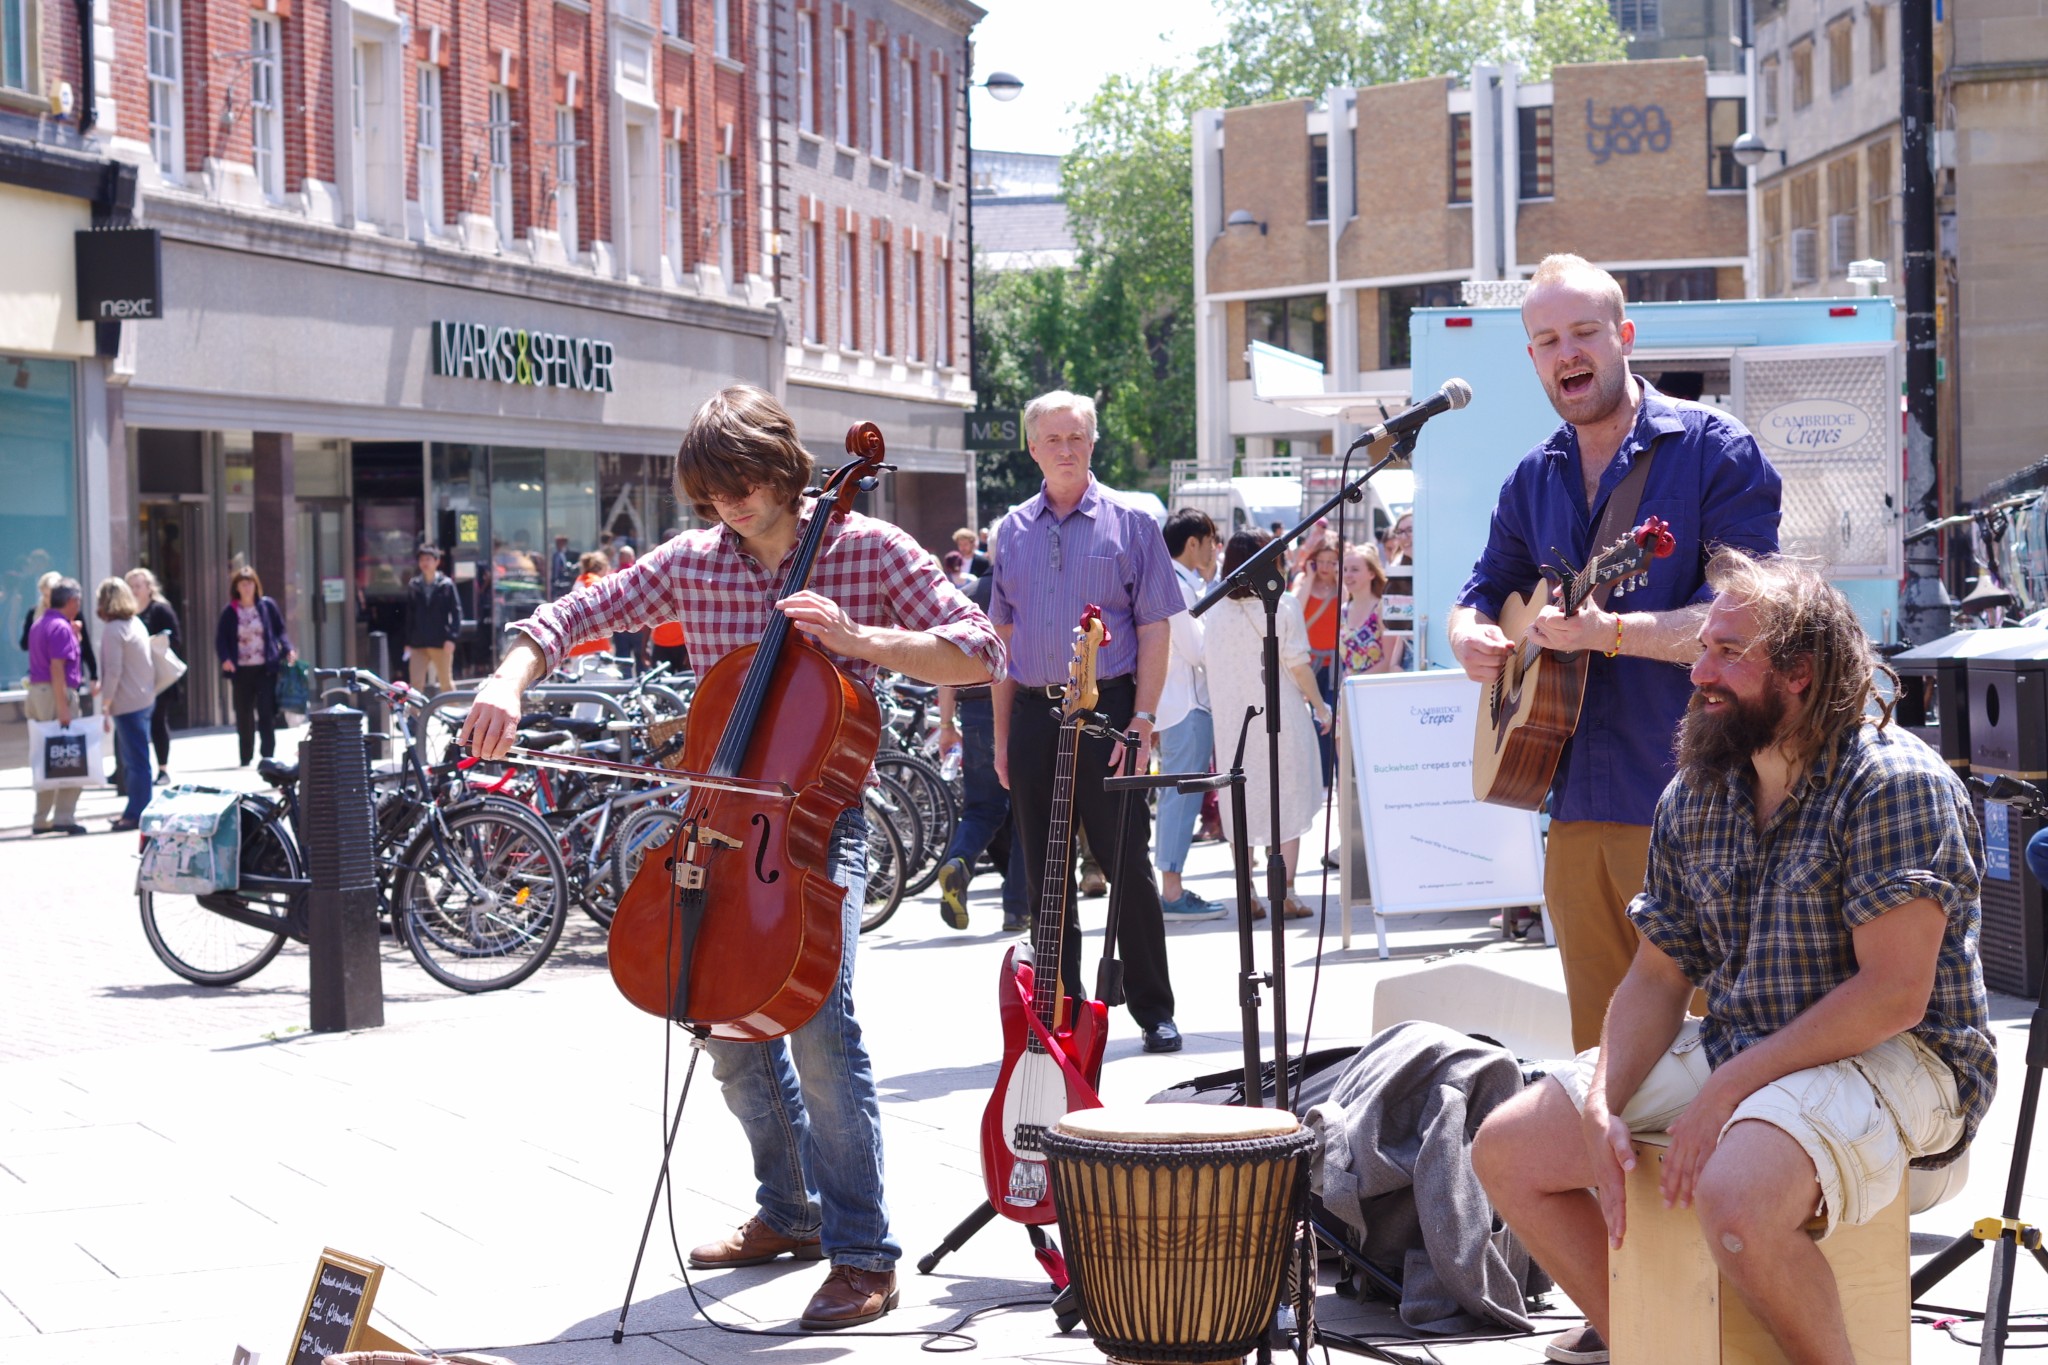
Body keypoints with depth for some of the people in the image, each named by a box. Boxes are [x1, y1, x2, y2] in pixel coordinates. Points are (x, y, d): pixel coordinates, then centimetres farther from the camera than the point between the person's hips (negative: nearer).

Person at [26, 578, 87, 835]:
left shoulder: (39, 624, 16)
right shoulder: (61, 628, -13)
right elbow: (57, 668, -20)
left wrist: (73, 635, 19)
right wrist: (62, 707, -23)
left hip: (36, 690, 9)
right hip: (57, 693, -9)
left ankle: (42, 819, 15)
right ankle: (64, 816, -7)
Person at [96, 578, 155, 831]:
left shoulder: (113, 630, -14)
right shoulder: (136, 624, 11)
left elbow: (114, 671, -19)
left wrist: (105, 706, -15)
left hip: (128, 703, -9)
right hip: (145, 698, 9)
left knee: (136, 761, -5)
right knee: (134, 760, 15)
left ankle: (137, 814, -2)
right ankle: (134, 812, 20)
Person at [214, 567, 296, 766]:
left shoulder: (267, 606, 5)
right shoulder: (229, 612, 4)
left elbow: (280, 630, 11)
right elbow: (221, 639, 5)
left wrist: (288, 649, -5)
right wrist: (225, 658, -13)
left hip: (266, 668, -1)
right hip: (241, 670, 1)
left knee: (266, 712, -6)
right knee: (244, 715, 3)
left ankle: (268, 755, 0)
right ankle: (246, 758, 13)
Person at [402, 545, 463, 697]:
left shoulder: (446, 585, 0)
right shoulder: (413, 586, 7)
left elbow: (456, 612, -2)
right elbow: (409, 615, 11)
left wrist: (451, 638, -12)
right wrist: (408, 643, 8)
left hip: (441, 644, -2)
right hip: (418, 644, 2)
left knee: (446, 683, 9)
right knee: (416, 684, -7)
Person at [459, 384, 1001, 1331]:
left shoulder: (865, 549, -6)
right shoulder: (692, 563, 4)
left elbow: (979, 653, -9)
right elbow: (573, 618, 7)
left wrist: (860, 639, -21)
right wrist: (511, 679, -13)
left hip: (822, 817, -5)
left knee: (818, 1014, -20)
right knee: (733, 1026, 10)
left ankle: (862, 1253, -16)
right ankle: (789, 1214, 30)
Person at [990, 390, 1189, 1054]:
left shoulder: (1129, 523, 1)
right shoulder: (1015, 530, 11)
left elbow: (1155, 628, -2)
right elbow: (1004, 634, 14)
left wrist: (1143, 717, -11)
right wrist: (1003, 731, 9)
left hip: (1107, 709, -3)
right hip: (1033, 714, 4)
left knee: (1128, 866, -2)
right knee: (1045, 871, 6)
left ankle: (1154, 1009, 7)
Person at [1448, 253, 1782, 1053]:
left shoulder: (1714, 452, -5)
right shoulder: (1535, 479, 16)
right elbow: (1484, 592, 27)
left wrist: (1610, 632, -25)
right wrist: (1470, 636, 2)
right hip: (1576, 803, 6)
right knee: (1599, 1054, 10)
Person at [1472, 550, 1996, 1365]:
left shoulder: (1893, 784, -16)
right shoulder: (1693, 799, 7)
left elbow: (1893, 992, -22)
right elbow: (1658, 974, 10)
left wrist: (1724, 1090, -22)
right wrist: (1602, 1106, -8)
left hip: (1891, 1058, -8)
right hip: (1732, 1047, 8)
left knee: (1735, 1200, -37)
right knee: (1507, 1152, 1)